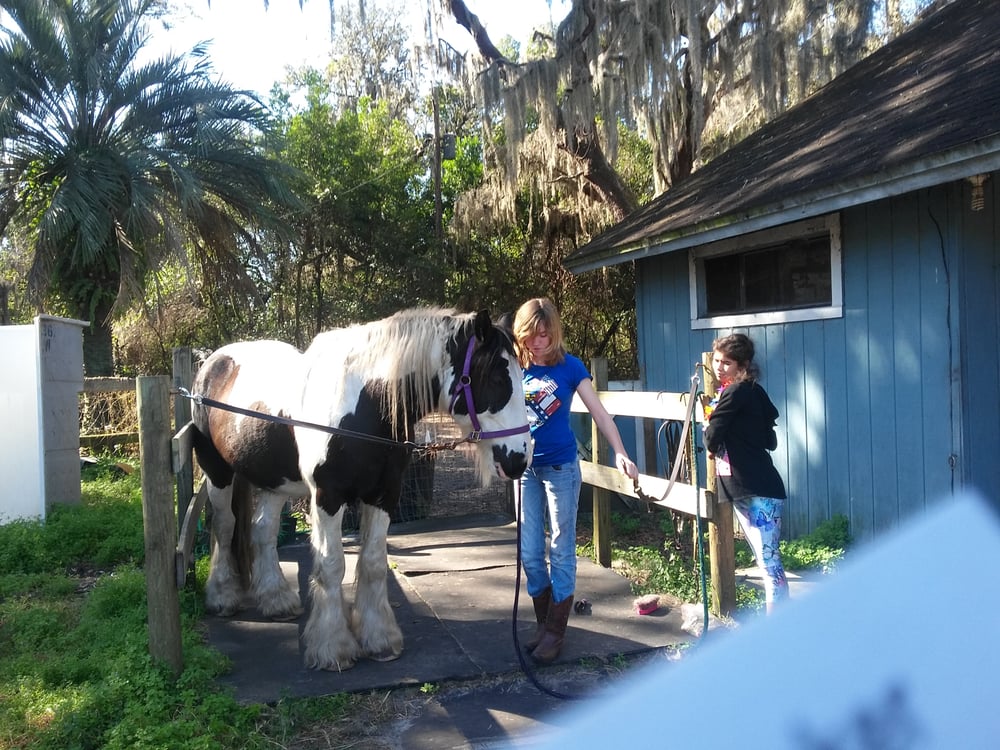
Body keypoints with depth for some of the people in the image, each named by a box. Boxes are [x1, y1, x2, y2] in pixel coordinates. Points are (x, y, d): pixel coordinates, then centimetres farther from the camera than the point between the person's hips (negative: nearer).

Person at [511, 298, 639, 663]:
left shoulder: (569, 366, -9)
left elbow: (599, 413, -10)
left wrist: (620, 453, -23)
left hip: (561, 468, -3)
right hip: (525, 469, 4)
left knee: (561, 552, 5)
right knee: (529, 554, 9)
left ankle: (555, 632, 17)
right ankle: (544, 623, 27)